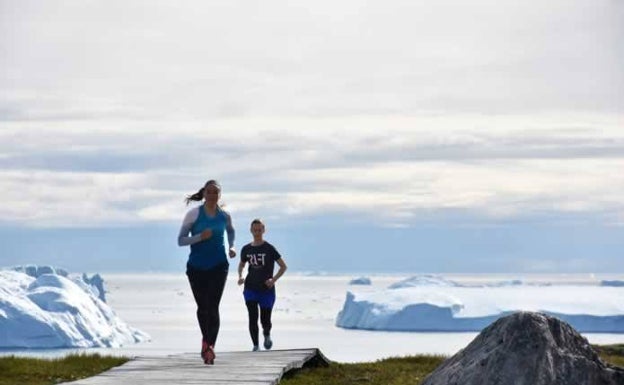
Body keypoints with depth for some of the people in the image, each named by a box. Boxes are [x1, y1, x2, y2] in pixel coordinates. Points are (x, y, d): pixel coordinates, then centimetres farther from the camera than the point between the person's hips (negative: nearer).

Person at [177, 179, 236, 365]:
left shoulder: (225, 216, 3)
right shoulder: (194, 214, -4)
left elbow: (231, 231, 26)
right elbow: (181, 240, -5)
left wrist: (231, 247, 8)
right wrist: (200, 237, -20)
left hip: (218, 266, 0)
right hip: (197, 266, 0)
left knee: (213, 308, -12)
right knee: (202, 307, 10)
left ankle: (209, 346, -16)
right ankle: (207, 340, 32)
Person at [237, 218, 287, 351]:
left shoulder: (269, 249, -6)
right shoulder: (246, 249, 4)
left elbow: (283, 266, -1)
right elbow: (241, 265, 22)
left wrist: (274, 279, -14)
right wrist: (240, 277, 2)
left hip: (266, 289, -2)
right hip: (250, 289, 2)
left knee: (265, 320, 5)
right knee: (253, 318, -11)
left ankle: (267, 335, 39)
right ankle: (255, 346, -2)